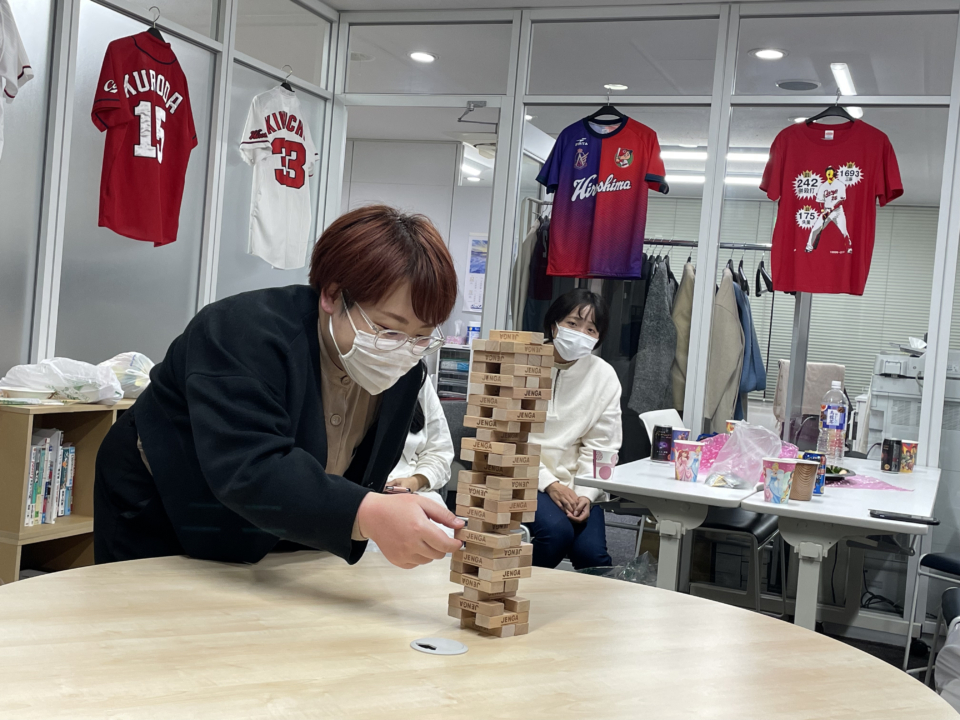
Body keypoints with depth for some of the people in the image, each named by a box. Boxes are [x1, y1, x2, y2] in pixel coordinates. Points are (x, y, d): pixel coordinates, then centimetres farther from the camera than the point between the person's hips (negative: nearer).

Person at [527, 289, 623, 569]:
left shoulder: (604, 376, 2)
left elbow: (600, 446, 3)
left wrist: (585, 494, -12)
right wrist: (549, 484, -15)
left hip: (573, 484, 3)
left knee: (592, 552, -20)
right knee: (556, 530, -28)